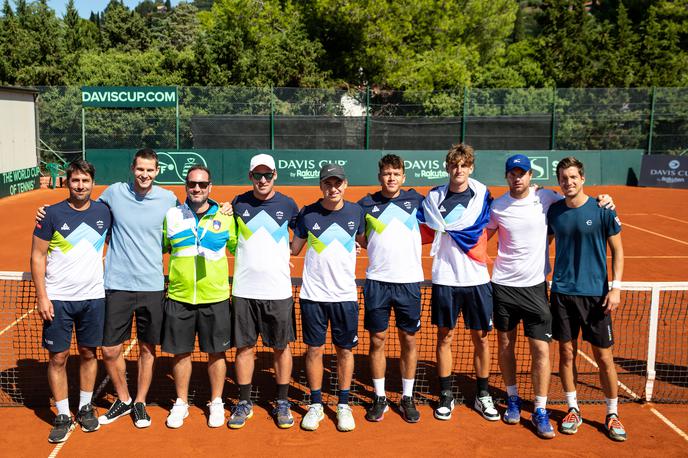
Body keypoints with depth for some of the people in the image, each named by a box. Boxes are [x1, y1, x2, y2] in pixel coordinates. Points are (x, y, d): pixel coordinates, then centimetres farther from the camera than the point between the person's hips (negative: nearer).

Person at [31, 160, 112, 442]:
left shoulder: (104, 212, 2)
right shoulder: (52, 214, -5)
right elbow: (37, 255, -2)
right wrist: (42, 297, -7)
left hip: (93, 297, 2)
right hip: (58, 299, -2)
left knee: (88, 353, 11)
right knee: (58, 357, 3)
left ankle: (85, 408, 27)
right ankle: (63, 416, 16)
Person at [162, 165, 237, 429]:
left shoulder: (225, 217, 1)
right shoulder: (171, 216, 3)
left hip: (215, 298, -1)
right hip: (179, 297, 1)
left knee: (216, 352, 8)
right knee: (180, 352, 10)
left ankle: (216, 403, 26)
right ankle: (181, 403, 28)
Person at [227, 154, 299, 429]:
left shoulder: (287, 205, 1)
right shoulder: (239, 204, 3)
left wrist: (288, 252, 0)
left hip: (278, 290, 0)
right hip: (244, 290, 1)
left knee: (281, 346, 7)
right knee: (244, 347, 7)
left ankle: (282, 403, 21)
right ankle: (244, 403, 21)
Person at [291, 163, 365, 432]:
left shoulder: (355, 212, 1)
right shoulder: (307, 214, -2)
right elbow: (294, 248, 7)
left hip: (345, 295, 1)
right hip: (313, 295, -1)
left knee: (345, 350, 7)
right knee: (314, 349, 6)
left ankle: (343, 406, 22)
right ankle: (316, 406, 20)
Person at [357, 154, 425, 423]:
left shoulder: (415, 199, 4)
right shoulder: (366, 204, 3)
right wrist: (378, 249, -3)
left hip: (409, 281, 0)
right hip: (377, 281, 0)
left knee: (409, 340, 7)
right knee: (377, 340, 5)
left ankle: (407, 398, 20)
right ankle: (380, 398, 18)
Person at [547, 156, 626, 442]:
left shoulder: (602, 210, -6)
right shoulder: (554, 211, 2)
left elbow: (617, 250, -1)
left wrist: (616, 287, -9)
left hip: (596, 294, -2)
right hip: (562, 292, 2)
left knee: (603, 357, 4)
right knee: (567, 353, 8)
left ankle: (612, 414, 21)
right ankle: (573, 410, 24)